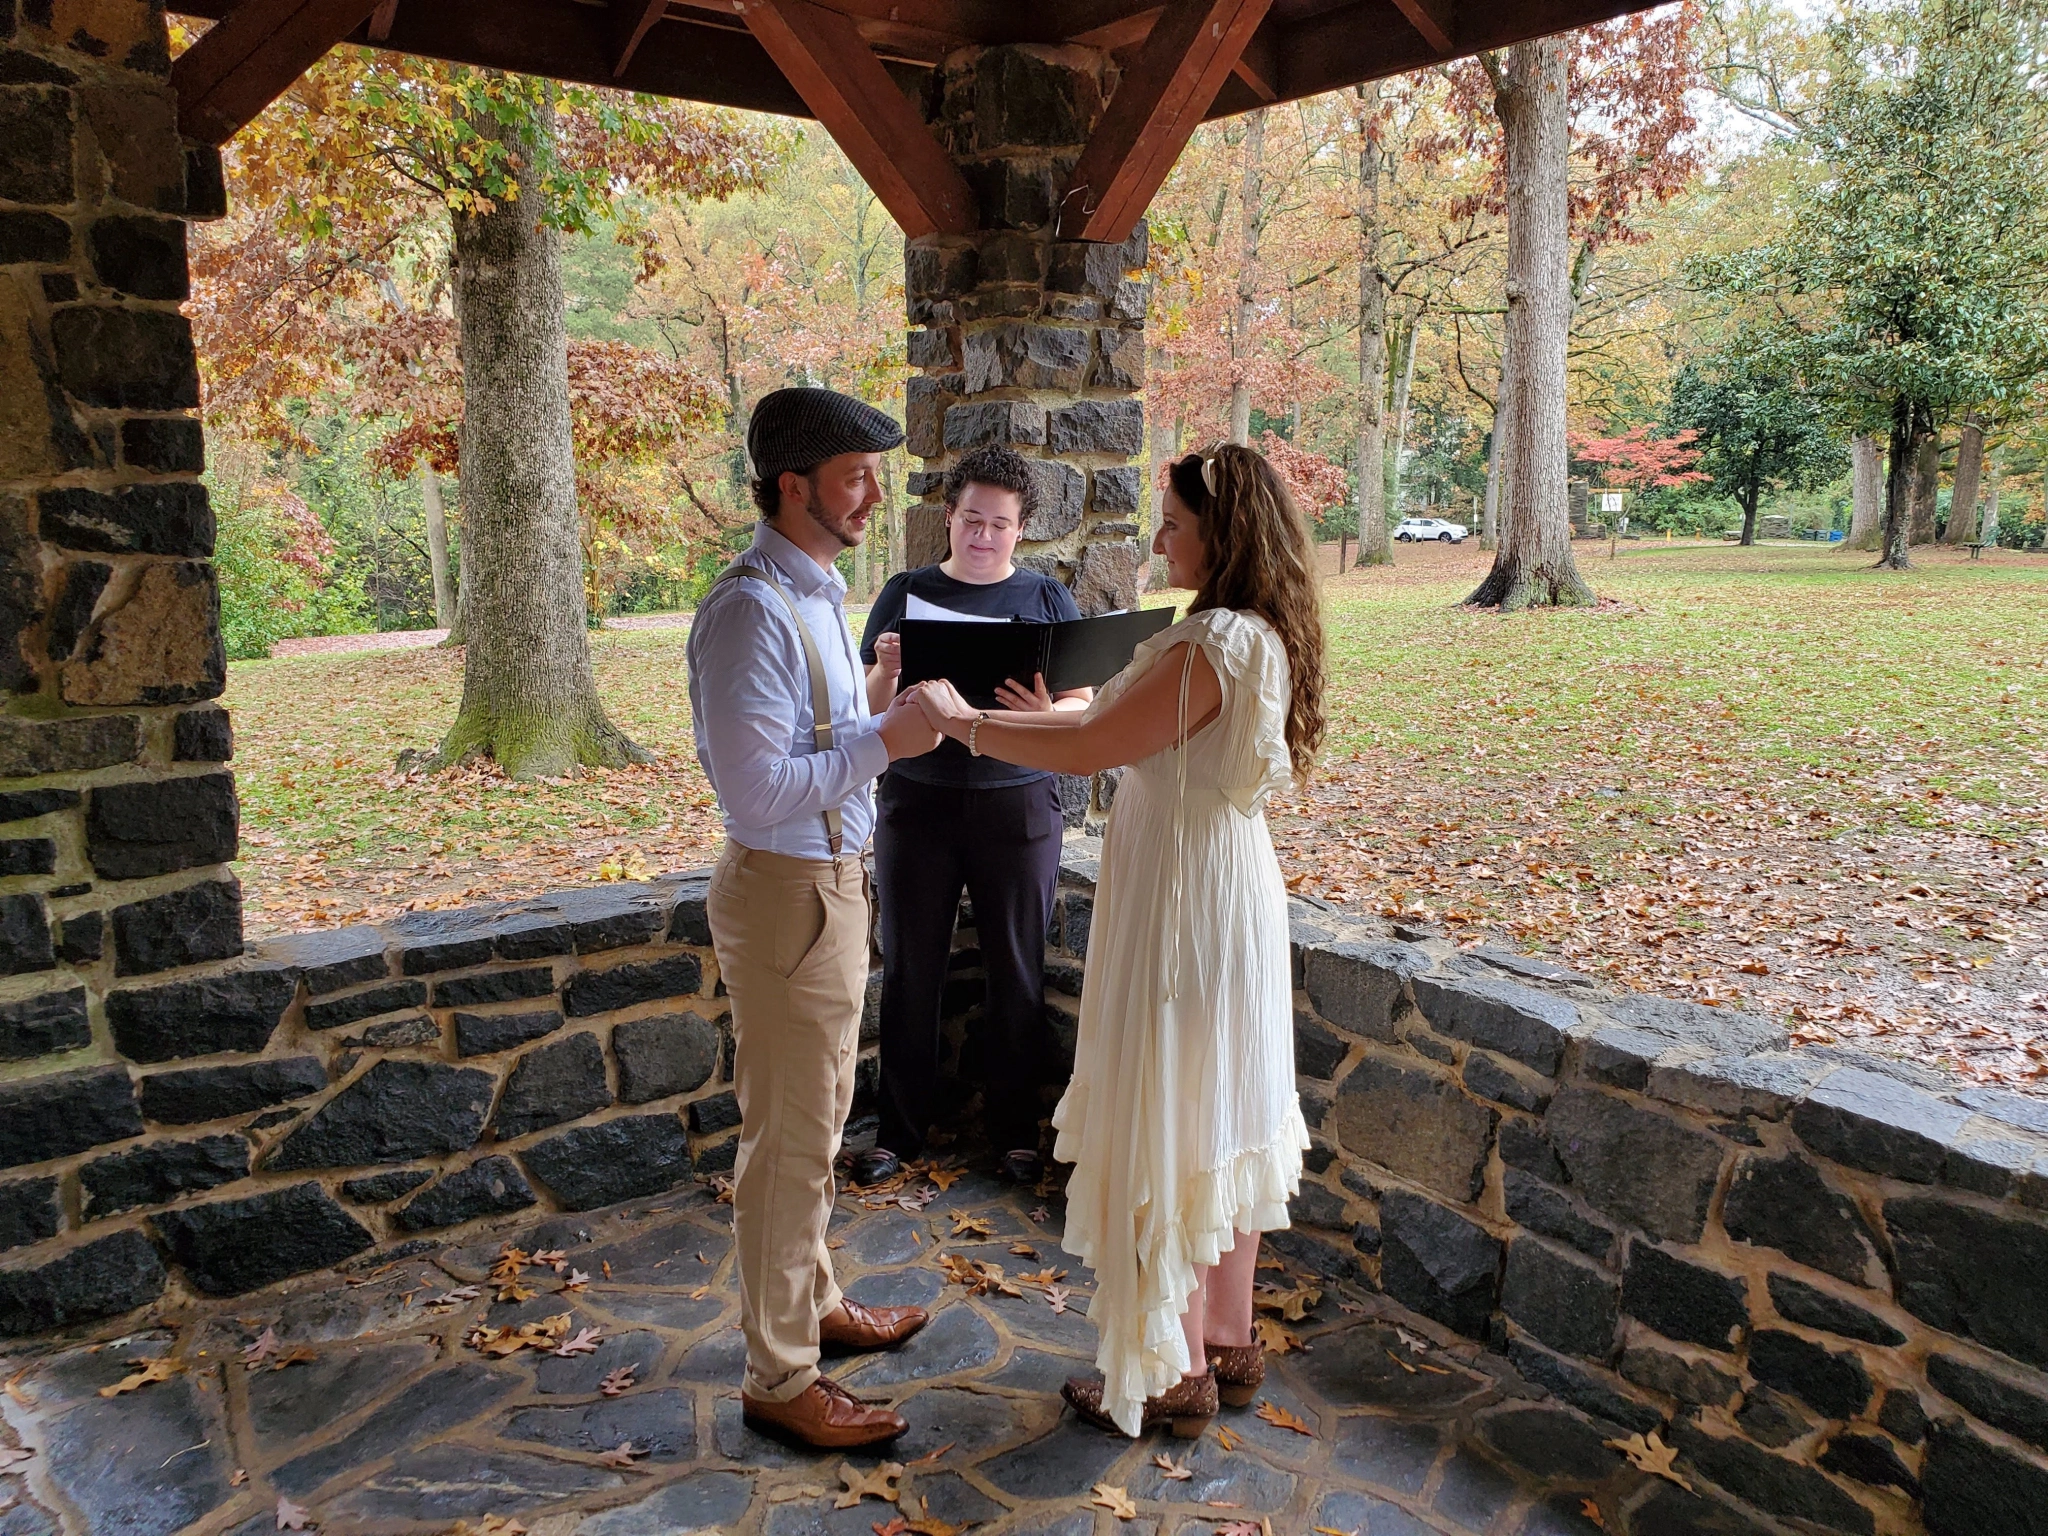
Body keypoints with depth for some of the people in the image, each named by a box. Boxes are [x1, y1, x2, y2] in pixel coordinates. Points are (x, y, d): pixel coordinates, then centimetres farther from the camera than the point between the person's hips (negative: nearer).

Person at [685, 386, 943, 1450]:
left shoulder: (816, 591, 9)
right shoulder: (753, 611, -22)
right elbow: (755, 790, -27)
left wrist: (887, 708, 3)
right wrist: (884, 739, -23)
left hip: (831, 880, 10)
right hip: (787, 893, -10)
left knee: (816, 1120, 22)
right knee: (789, 1137, 3)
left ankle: (813, 1302, 41)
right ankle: (778, 1378, 19)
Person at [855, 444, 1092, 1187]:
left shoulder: (1048, 599, 6)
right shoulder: (905, 594, 6)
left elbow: (1084, 706, 2)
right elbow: (870, 709, 4)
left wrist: (1044, 711, -21)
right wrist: (887, 672, -19)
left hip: (1018, 804, 0)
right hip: (918, 799, 0)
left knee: (1017, 973, 5)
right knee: (909, 972, 4)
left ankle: (1015, 1131, 21)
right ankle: (899, 1129, 20)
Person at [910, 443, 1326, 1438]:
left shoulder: (1212, 645, -23)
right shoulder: (1262, 638, 7)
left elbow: (1087, 751, -20)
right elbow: (1127, 731, 11)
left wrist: (964, 722, -7)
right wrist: (996, 719, 12)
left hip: (1182, 902, -10)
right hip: (1233, 895, 10)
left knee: (1165, 1129, 4)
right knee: (1220, 1118, 18)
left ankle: (1180, 1376, 20)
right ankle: (1229, 1343, 34)